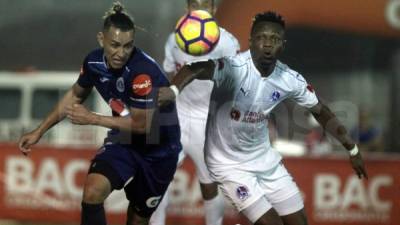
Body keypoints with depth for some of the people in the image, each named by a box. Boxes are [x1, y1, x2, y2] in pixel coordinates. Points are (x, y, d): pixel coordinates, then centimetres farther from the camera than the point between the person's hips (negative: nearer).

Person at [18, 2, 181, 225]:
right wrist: (39, 132, 10)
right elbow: (75, 96, 8)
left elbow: (142, 124, -24)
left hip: (159, 149, -4)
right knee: (93, 191, -21)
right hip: (124, 139, 4)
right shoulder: (94, 62, -13)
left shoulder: (144, 71, -32)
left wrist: (92, 118, -19)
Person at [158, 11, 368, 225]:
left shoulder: (290, 79, -10)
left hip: (265, 158, 6)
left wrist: (352, 150, 13)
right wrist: (174, 89, -71)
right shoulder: (233, 68, -28)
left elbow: (320, 111, 7)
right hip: (229, 164, -6)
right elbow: (199, 68, -49)